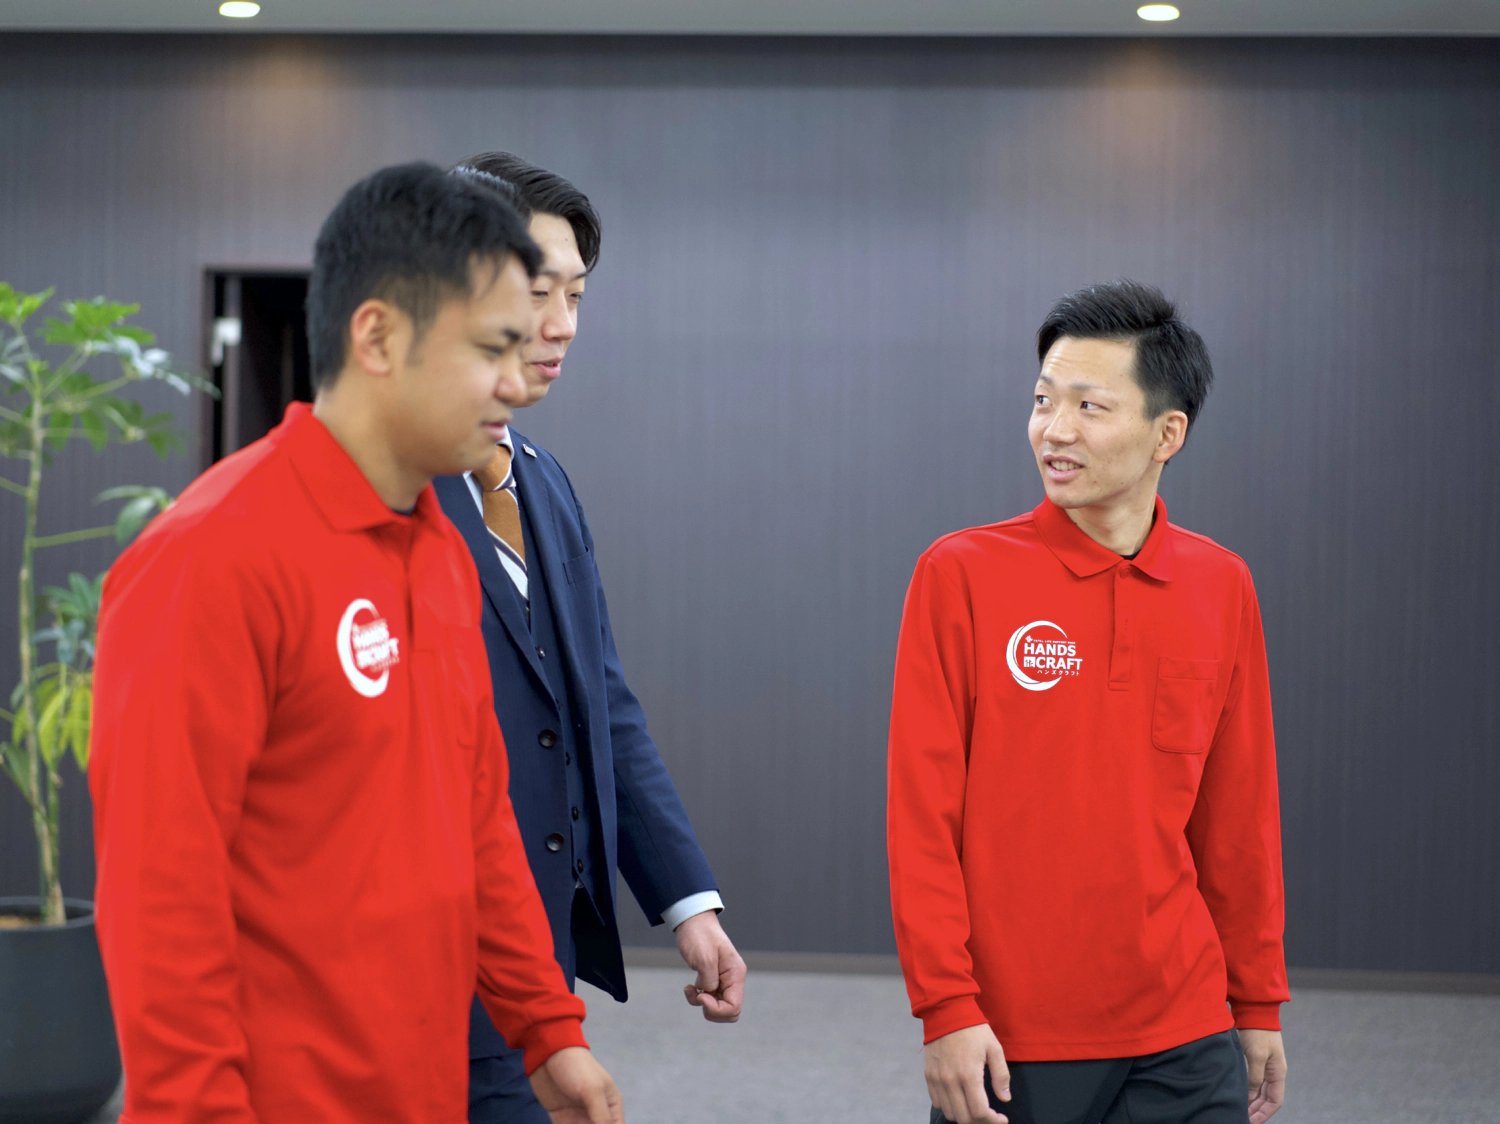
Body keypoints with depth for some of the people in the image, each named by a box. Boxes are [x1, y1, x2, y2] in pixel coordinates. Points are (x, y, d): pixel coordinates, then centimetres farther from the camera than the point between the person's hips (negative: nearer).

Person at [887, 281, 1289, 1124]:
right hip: (1007, 1040, -3)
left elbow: (1240, 818, 10)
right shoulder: (961, 574, -5)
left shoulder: (1222, 588, 5)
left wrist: (1259, 1003, 12)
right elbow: (922, 813, -6)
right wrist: (945, 1007, -11)